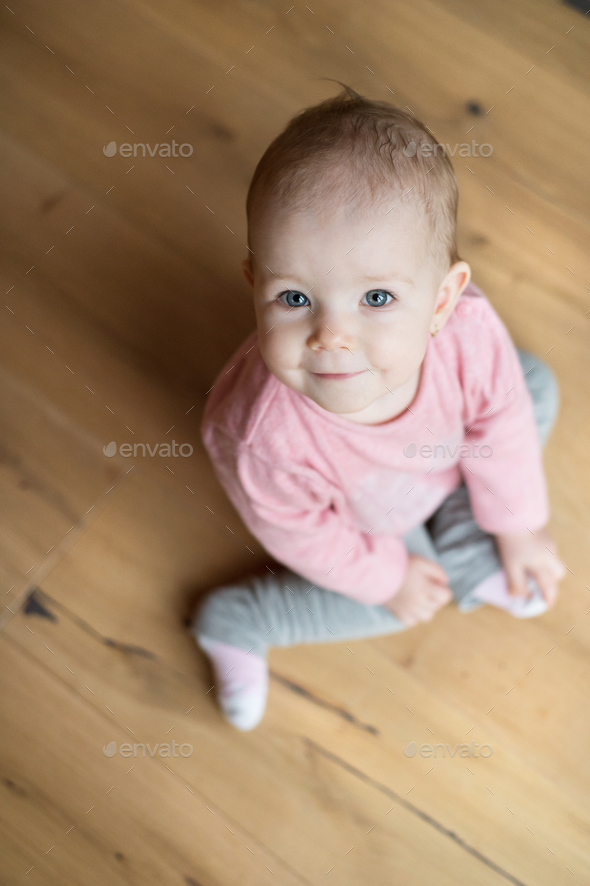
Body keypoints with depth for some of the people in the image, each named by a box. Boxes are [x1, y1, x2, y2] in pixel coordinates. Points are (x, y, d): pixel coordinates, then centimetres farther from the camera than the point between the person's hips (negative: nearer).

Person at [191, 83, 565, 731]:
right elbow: (300, 534, -22)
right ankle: (233, 623, 13)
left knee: (535, 389, 3)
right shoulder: (267, 440, -47)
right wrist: (387, 577, -7)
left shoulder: (470, 334, -40)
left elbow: (500, 434, -17)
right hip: (350, 513, -4)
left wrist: (518, 526, 0)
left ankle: (466, 558, 14)